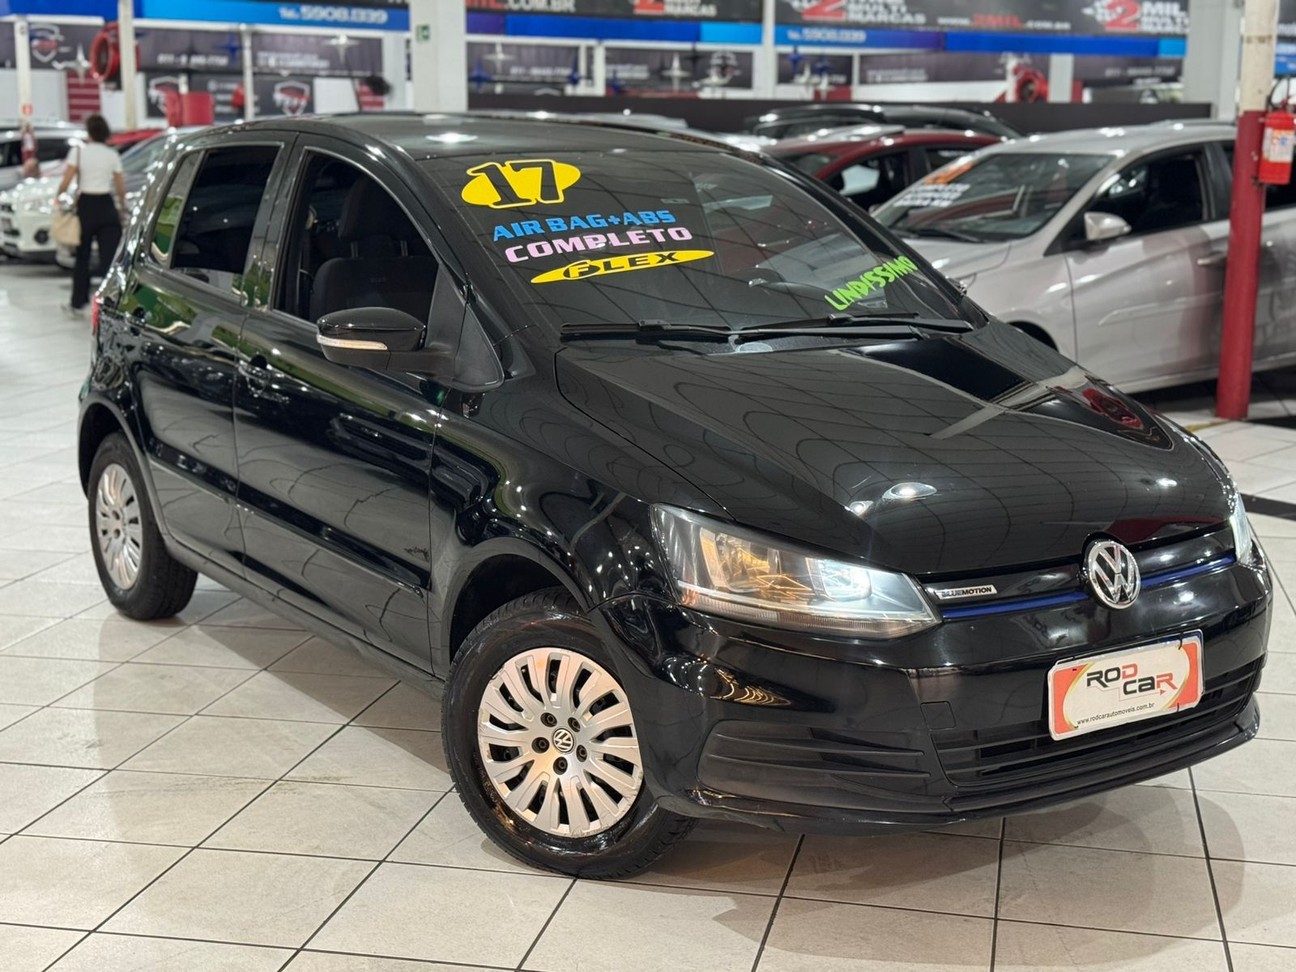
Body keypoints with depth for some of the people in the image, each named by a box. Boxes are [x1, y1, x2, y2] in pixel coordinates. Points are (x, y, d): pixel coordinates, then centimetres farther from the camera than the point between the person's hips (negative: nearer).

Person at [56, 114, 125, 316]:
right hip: (106, 206, 1)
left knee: (82, 257, 12)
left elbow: (66, 181, -10)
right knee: (108, 258, -2)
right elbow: (120, 187, 3)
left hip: (85, 206, 0)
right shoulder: (112, 154, 2)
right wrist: (122, 207, 18)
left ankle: (77, 303, 19)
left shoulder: (78, 151, -4)